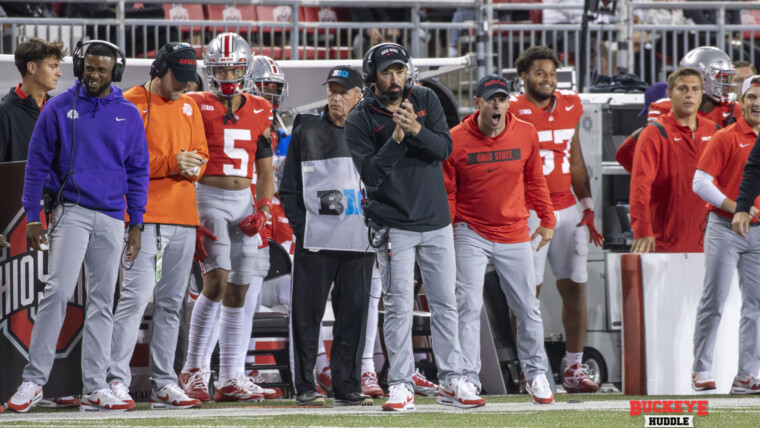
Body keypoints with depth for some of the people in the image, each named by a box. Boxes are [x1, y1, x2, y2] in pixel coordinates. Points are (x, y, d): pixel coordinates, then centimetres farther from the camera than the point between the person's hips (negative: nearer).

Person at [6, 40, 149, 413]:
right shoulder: (59, 109, 1)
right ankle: (34, 380, -12)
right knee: (58, 291, -14)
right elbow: (37, 164, 3)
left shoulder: (129, 115, 8)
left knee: (102, 301, 4)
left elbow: (137, 172, 12)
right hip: (71, 211, -3)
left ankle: (95, 388, 6)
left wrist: (136, 224, 7)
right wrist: (32, 217, -2)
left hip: (111, 219, 3)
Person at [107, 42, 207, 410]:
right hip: (145, 217, -6)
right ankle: (117, 381, -15)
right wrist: (170, 163, -18)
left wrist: (194, 166, -4)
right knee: (135, 297, -15)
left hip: (183, 217, 6)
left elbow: (201, 153, 20)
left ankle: (164, 385, 11)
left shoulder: (189, 107, 17)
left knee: (171, 303, 7)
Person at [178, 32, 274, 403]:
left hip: (244, 202, 5)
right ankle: (193, 369, -9)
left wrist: (262, 210, 2)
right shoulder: (197, 107, -2)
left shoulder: (260, 112, 11)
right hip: (208, 198, -5)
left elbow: (266, 170, 17)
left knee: (238, 292, 4)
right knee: (217, 280, -18)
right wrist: (190, 217, -10)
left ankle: (230, 380, 7)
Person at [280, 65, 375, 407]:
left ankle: (347, 386, 9)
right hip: (315, 239, -2)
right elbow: (289, 187, 6)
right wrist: (301, 225, -5)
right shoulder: (307, 131, 6)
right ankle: (304, 387, 3)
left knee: (354, 314, 3)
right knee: (308, 313, -2)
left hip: (359, 241, 2)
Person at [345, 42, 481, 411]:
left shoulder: (425, 100, 3)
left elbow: (444, 148, -7)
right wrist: (396, 138, -25)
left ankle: (452, 382, 12)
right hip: (394, 224, -3)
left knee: (445, 304, 6)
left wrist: (416, 129, -24)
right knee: (399, 307, -6)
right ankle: (400, 385, -2)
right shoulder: (359, 121, -6)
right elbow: (371, 173, -15)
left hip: (436, 221, 3)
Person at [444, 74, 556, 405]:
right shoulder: (455, 140, -9)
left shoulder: (526, 134, -2)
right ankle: (468, 380, -8)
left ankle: (536, 374, 20)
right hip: (471, 233, -2)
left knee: (528, 308, 6)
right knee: (469, 306, -9)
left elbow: (535, 180, 11)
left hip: (514, 234, 2)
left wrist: (547, 220, 13)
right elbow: (447, 192, -2)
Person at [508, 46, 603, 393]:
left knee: (575, 288, 3)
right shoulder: (513, 112, -6)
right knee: (529, 292, -4)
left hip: (567, 210, 5)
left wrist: (587, 209, 14)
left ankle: (574, 369, 9)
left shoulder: (569, 108, 10)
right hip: (529, 212, -5)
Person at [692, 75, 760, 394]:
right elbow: (700, 182, -10)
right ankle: (701, 370, 4)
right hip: (725, 229, -5)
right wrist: (733, 206, -18)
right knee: (714, 301, -3)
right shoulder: (727, 138, -5)